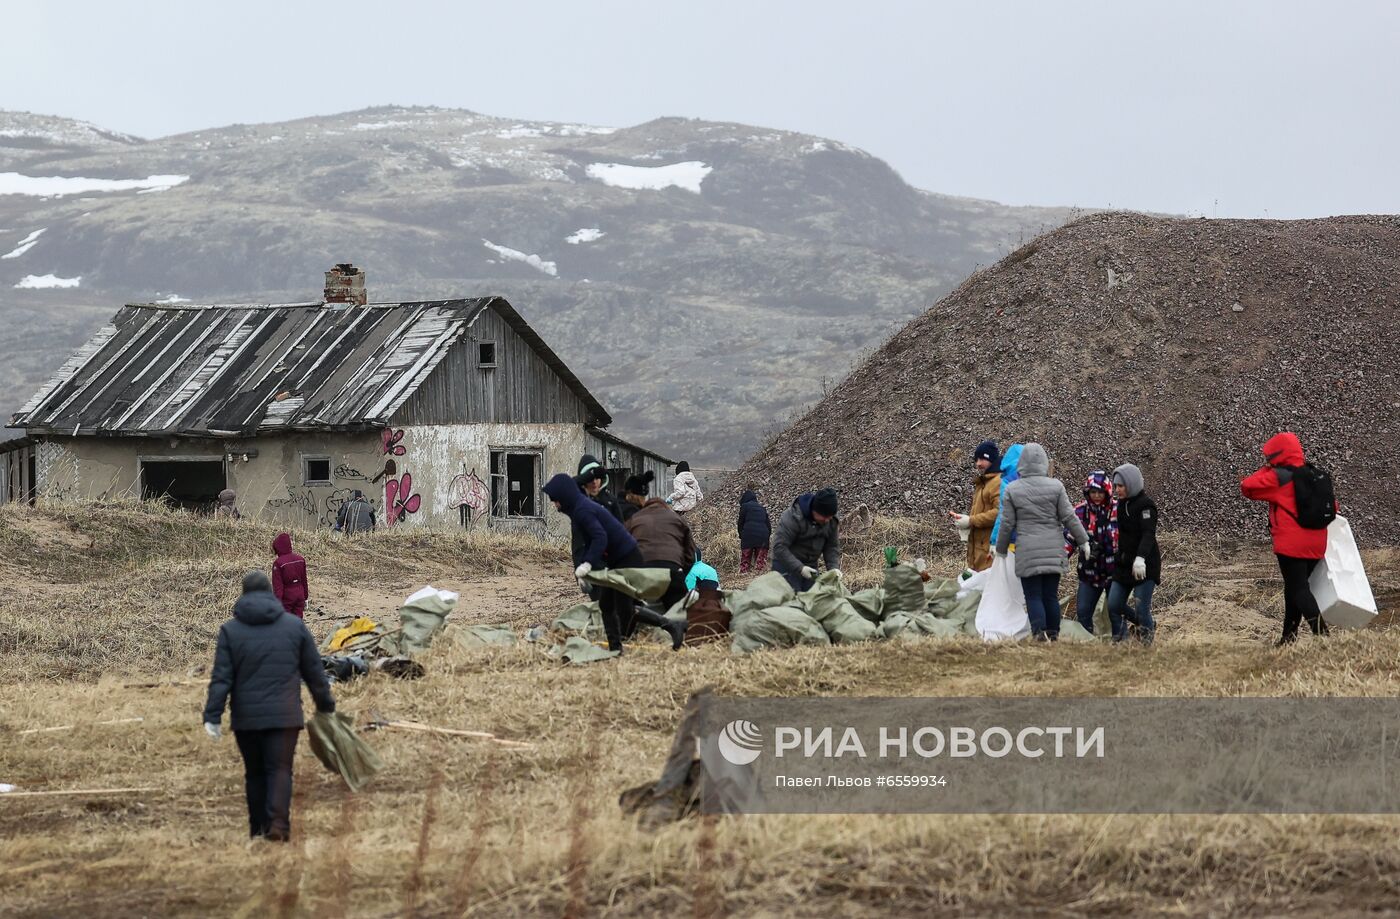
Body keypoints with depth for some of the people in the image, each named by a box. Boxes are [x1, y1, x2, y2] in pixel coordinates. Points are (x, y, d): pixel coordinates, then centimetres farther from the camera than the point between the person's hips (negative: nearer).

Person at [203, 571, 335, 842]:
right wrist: (326, 705, 21)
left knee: (254, 773, 12)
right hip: (284, 715, -1)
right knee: (280, 769, -3)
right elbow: (314, 672, 10)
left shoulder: (230, 630, 1)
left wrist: (212, 716, -5)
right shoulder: (295, 626, 4)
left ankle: (258, 829, 15)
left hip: (246, 717, 1)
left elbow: (221, 678, -5)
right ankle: (278, 823, -22)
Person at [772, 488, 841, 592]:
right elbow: (779, 547, -26)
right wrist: (799, 568, -32)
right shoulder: (793, 518, -25)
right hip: (787, 564, -6)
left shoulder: (832, 521, -4)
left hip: (810, 566, 6)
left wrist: (834, 567, -14)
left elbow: (832, 547, 5)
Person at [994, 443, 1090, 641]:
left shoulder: (1012, 490, -2)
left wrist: (1001, 550, 14)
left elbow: (1007, 524, 1)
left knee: (1033, 596, -1)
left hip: (1027, 552, -2)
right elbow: (1069, 518, 2)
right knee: (1051, 595, 9)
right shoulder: (1056, 486, 0)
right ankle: (1053, 634, 9)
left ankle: (1039, 633, -14)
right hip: (1053, 550, 2)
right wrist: (1083, 541, 12)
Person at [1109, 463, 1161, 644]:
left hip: (1145, 566, -8)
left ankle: (1146, 641, 4)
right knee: (1114, 606, 2)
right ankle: (1119, 641, 12)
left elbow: (1148, 534, -24)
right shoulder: (1122, 504, 12)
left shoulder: (1146, 505, -11)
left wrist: (1140, 558, -38)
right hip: (1124, 564, 8)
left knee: (1142, 608, -10)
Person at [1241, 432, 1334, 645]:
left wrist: (1264, 470, 6)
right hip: (1316, 545, 7)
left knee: (1298, 589, -8)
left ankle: (1321, 633, -25)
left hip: (1290, 545, -7)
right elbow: (1331, 506, 16)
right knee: (1295, 587, 18)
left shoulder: (1278, 477, -10)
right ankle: (1289, 636, 22)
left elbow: (1247, 488, -8)